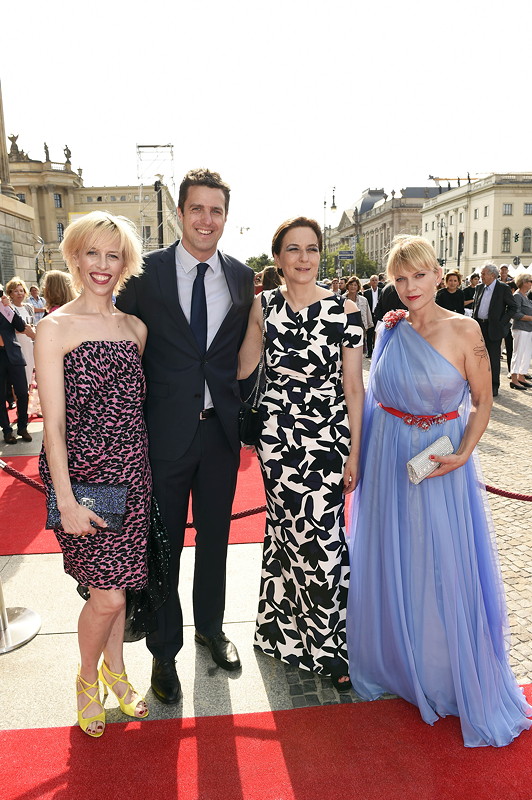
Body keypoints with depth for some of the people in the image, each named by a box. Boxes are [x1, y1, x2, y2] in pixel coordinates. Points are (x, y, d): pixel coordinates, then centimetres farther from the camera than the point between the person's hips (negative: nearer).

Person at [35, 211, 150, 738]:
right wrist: (66, 501, -14)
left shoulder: (136, 328, 7)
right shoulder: (55, 329, -7)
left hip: (130, 472, 5)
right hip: (81, 471, -4)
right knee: (108, 593, -1)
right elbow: (54, 422, -11)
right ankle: (87, 677, 29)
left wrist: (149, 471, 8)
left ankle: (115, 670, 39)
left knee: (115, 580, 16)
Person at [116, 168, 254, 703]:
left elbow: (245, 350, 8)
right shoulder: (146, 272, -5)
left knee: (214, 537, 18)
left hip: (221, 428, 3)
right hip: (165, 431, -2)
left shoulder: (242, 277, 4)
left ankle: (210, 628, 41)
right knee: (163, 544, 10)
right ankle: (164, 650, 31)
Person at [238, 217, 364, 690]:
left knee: (322, 540, 0)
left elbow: (353, 389, -3)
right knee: (286, 530, 12)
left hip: (326, 439, -2)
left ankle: (329, 645, 23)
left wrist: (355, 454, -4)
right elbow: (242, 369, 5)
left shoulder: (344, 311, -4)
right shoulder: (263, 306, 4)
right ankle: (288, 630, 34)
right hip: (276, 435, 2)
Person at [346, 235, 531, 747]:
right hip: (389, 460, 4)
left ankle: (452, 674, 29)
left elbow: (482, 401, -5)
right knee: (388, 564, 14)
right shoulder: (392, 330, 2)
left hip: (441, 463, -3)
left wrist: (463, 453, -16)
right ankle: (393, 661, 38)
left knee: (445, 568, 5)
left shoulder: (464, 330, -9)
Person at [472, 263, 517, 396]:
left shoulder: (503, 288, -7)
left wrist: (502, 322, -11)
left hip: (493, 328, -5)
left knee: (493, 358, 0)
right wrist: (474, 320, 8)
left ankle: (494, 386, 10)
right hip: (479, 326, 5)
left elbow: (513, 307, -4)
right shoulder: (479, 288, 9)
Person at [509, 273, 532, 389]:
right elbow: (516, 314, -18)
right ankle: (514, 379, -1)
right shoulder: (517, 296, -11)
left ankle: (521, 377, 18)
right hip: (520, 329, -9)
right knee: (518, 353, -5)